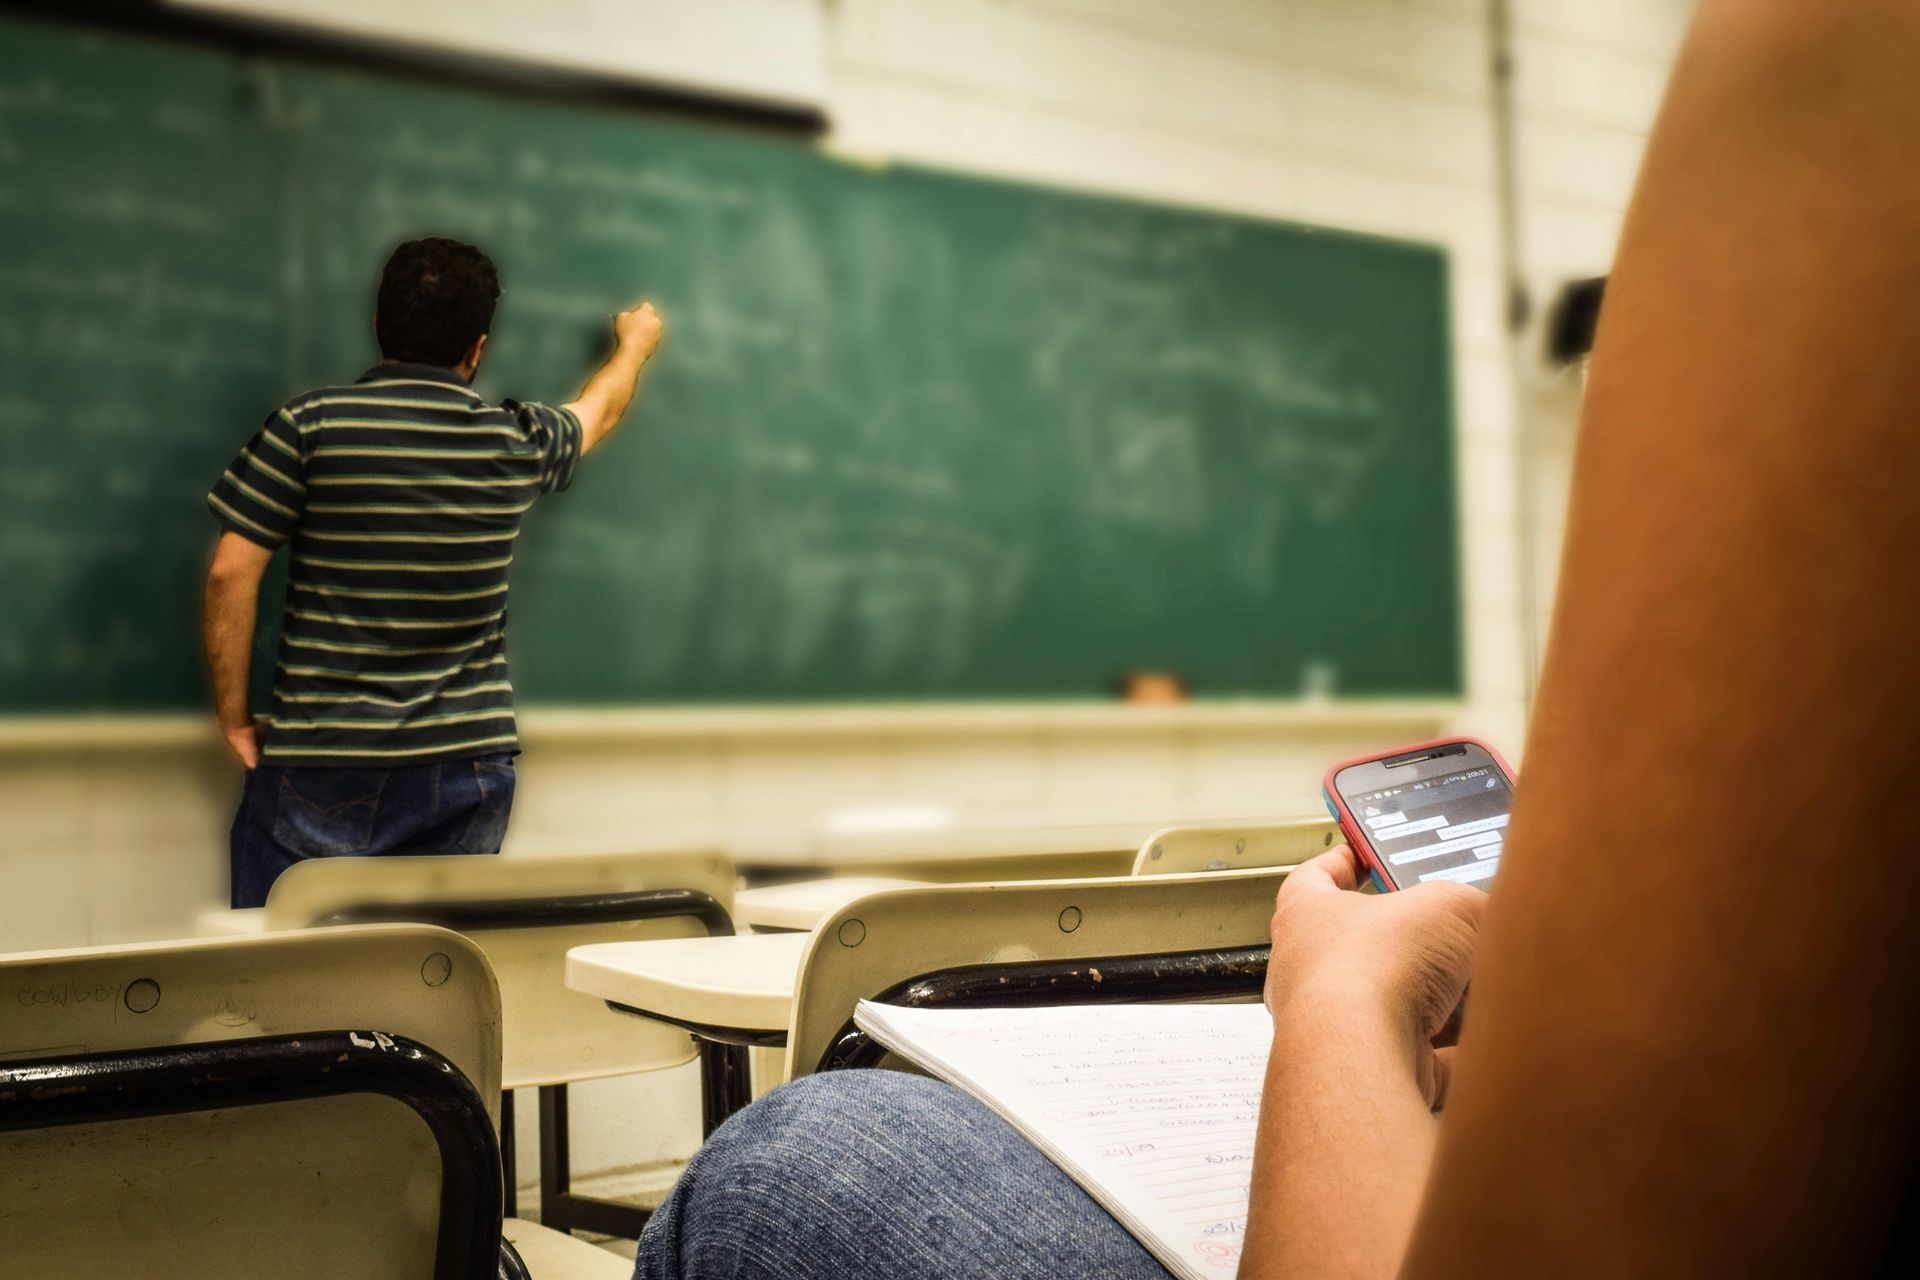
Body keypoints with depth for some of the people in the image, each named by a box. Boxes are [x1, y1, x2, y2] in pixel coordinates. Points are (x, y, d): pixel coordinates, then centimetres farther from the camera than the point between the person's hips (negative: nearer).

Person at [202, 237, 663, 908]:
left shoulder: (309, 424, -5)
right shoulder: (517, 442, 3)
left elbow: (231, 573, -7)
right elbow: (600, 410, 26)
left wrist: (233, 714, 4)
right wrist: (636, 343, 47)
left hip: (321, 766, -2)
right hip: (468, 772, 3)